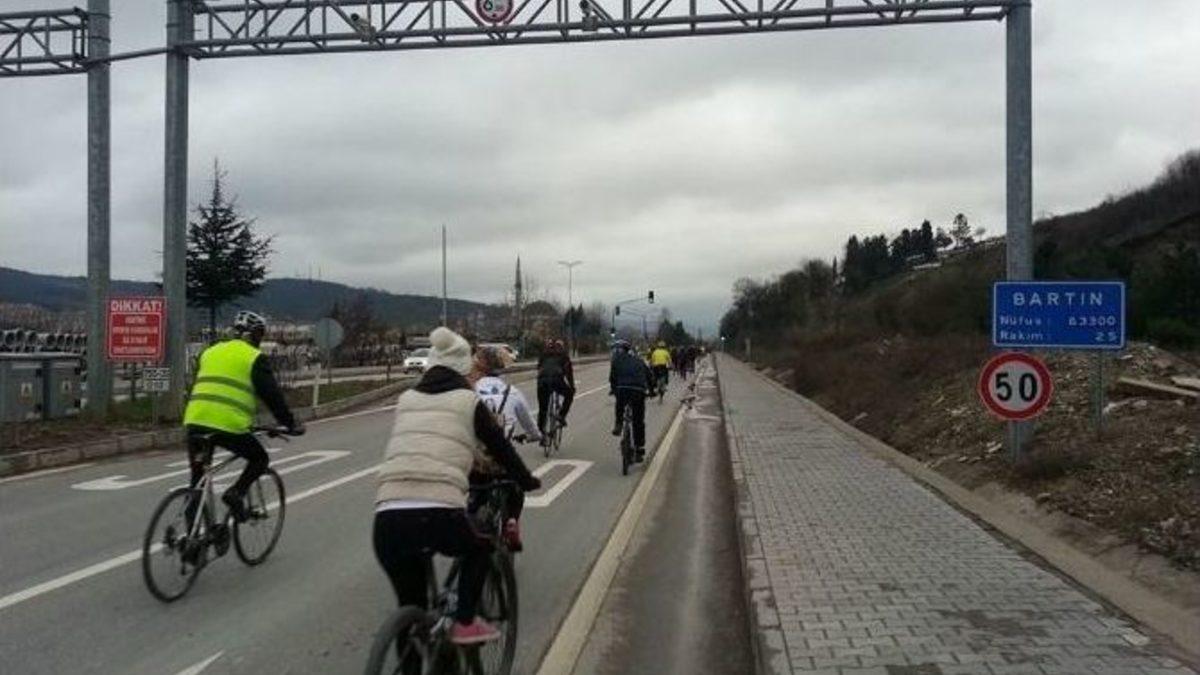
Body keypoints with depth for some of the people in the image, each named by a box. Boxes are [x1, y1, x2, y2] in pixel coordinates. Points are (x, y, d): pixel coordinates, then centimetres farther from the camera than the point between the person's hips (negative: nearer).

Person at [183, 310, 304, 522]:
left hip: (195, 421, 6)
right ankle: (236, 492, -4)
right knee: (260, 458, 17)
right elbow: (272, 395, 2)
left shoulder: (209, 352, 23)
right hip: (229, 425, -6)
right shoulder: (254, 357, 4)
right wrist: (291, 424, 12)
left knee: (198, 478, 16)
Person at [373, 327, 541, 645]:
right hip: (440, 515, -3)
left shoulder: (406, 399, 22)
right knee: (478, 549, 30)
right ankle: (465, 623, 16)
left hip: (387, 520, 3)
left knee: (411, 608, 20)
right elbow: (500, 448, 20)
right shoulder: (468, 401, 12)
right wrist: (527, 481, 38)